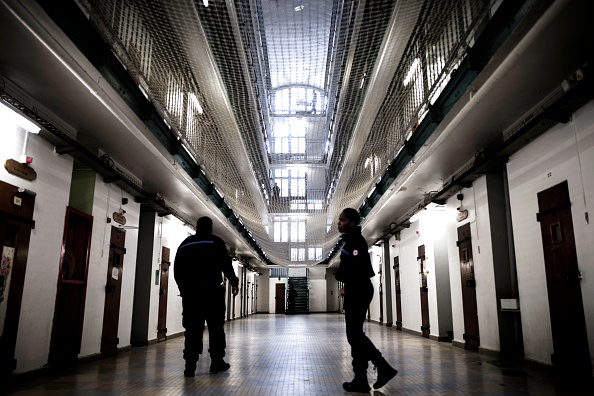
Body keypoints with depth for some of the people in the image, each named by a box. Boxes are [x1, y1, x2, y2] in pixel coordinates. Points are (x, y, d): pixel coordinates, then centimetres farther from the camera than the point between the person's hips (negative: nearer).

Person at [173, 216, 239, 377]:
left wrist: (183, 287, 24)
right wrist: (234, 282, 5)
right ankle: (217, 361, 12)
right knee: (216, 327, 7)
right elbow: (226, 264, -6)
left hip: (189, 291, 3)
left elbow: (177, 270, 14)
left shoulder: (184, 244, 13)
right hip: (212, 290, -3)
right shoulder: (216, 242, 0)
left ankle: (190, 365, 2)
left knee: (192, 328, 4)